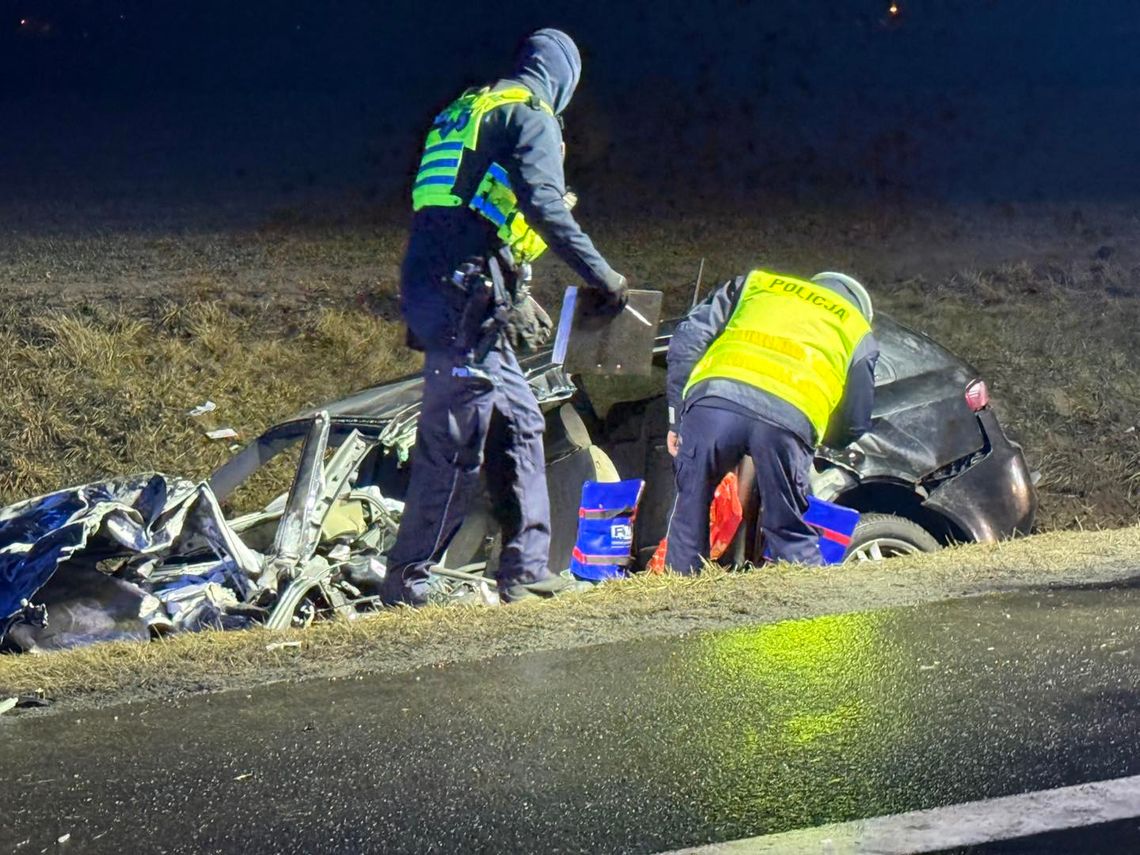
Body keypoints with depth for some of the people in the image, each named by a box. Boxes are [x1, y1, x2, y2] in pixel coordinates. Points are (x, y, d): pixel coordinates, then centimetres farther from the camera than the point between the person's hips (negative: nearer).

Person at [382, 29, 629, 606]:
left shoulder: (466, 112, 26)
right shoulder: (531, 117, -1)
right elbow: (544, 207, -17)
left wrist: (513, 298, 32)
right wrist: (600, 275, -13)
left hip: (432, 289, 10)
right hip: (466, 296, -10)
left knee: (519, 425, 13)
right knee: (455, 447, -7)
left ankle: (525, 570, 13)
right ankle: (406, 580, -4)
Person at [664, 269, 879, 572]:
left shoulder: (755, 284, 37)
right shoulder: (859, 333, 34)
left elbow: (687, 341, 24)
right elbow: (853, 423, 29)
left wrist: (677, 418, 25)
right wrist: (818, 437, 50)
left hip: (714, 400, 1)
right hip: (790, 416, 0)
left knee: (690, 512, 18)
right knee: (789, 534, 14)